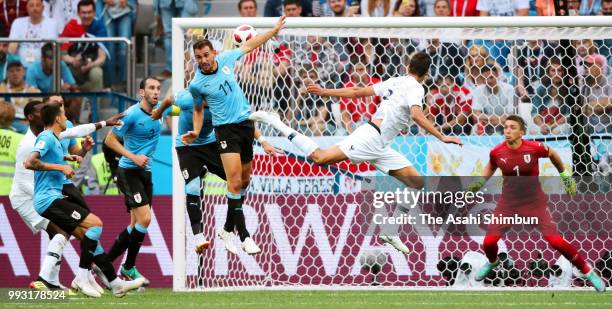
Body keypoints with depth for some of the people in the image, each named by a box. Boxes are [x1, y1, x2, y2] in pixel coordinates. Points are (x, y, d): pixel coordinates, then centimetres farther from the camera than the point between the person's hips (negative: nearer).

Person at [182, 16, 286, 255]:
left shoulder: (226, 60, -2)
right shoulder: (197, 84, -8)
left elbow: (248, 46, 15)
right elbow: (198, 109, 10)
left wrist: (274, 31, 20)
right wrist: (196, 132, -4)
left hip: (246, 123, 5)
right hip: (226, 129, -5)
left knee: (244, 181, 10)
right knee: (235, 182, -16)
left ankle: (228, 229, 21)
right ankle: (244, 236, -14)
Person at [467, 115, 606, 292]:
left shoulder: (534, 148, -18)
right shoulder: (497, 152, -11)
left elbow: (552, 154, 4)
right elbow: (491, 166, 13)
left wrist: (564, 174, 10)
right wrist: (481, 182, -1)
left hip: (535, 202, -2)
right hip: (509, 203, 2)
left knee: (555, 241, -15)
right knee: (489, 242, -7)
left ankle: (587, 271, 4)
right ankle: (492, 263, 32)